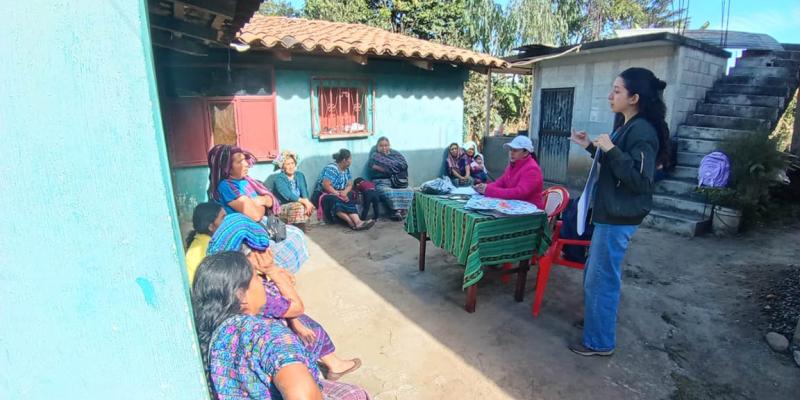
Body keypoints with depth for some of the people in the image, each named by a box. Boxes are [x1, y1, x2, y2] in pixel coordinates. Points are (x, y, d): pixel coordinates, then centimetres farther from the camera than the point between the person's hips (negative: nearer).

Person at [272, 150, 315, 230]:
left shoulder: (300, 175, 8)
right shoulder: (279, 179, -10)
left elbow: (304, 191, -5)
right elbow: (288, 195, -24)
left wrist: (306, 201, -27)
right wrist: (304, 201, -34)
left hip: (299, 204, 5)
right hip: (282, 207, -5)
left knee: (310, 205, -26)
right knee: (299, 206, -34)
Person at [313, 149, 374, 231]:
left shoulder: (346, 169, 7)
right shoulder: (332, 168, -18)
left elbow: (349, 185, 4)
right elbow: (326, 185, -24)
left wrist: (344, 192, -18)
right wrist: (338, 194, -25)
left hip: (339, 194, 7)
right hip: (323, 194, -6)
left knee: (350, 199, -25)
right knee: (336, 201, -38)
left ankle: (357, 221, -44)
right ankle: (353, 223, -45)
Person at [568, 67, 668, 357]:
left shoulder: (642, 131, -18)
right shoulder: (627, 126, 12)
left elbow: (640, 180, -23)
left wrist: (611, 149, -27)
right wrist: (591, 147, 14)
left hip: (619, 218, -10)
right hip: (610, 212, 10)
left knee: (601, 279, 1)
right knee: (595, 274, 21)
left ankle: (600, 342, 17)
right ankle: (594, 320, 40)